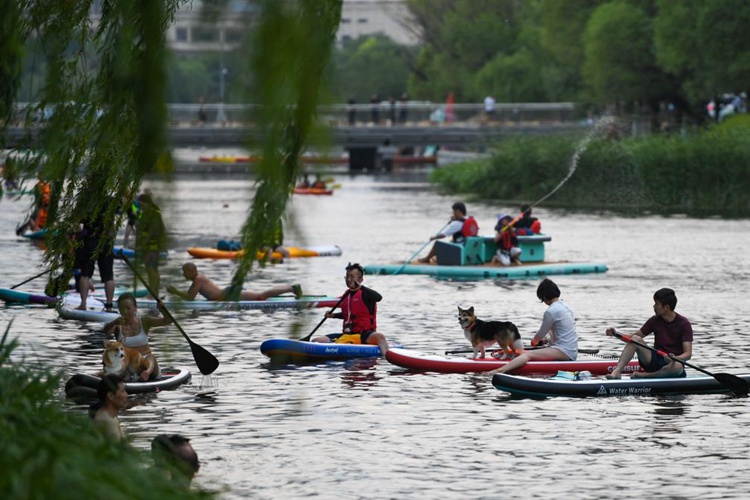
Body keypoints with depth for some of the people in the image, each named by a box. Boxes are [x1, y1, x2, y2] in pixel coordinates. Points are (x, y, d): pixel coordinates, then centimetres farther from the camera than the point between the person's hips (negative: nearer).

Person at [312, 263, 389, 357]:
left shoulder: (365, 293, -5)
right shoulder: (347, 294, 14)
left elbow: (379, 297, -29)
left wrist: (359, 286, -35)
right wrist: (333, 315, 16)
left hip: (364, 335, -7)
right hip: (346, 335, 7)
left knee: (379, 337, -40)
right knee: (316, 341, -5)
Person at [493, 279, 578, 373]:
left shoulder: (551, 311, -12)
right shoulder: (565, 306, 17)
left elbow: (539, 336, -2)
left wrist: (534, 341, 18)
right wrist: (547, 341, 29)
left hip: (564, 352, -10)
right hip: (572, 352, 10)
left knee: (528, 355, -21)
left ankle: (499, 371, -37)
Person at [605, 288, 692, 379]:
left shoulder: (684, 324, -10)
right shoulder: (655, 320, 5)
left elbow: (688, 354, -16)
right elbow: (636, 335, 10)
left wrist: (675, 359, -37)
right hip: (654, 361, 4)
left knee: (678, 367, -40)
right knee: (635, 339, -18)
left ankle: (645, 375, -28)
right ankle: (616, 372, -33)